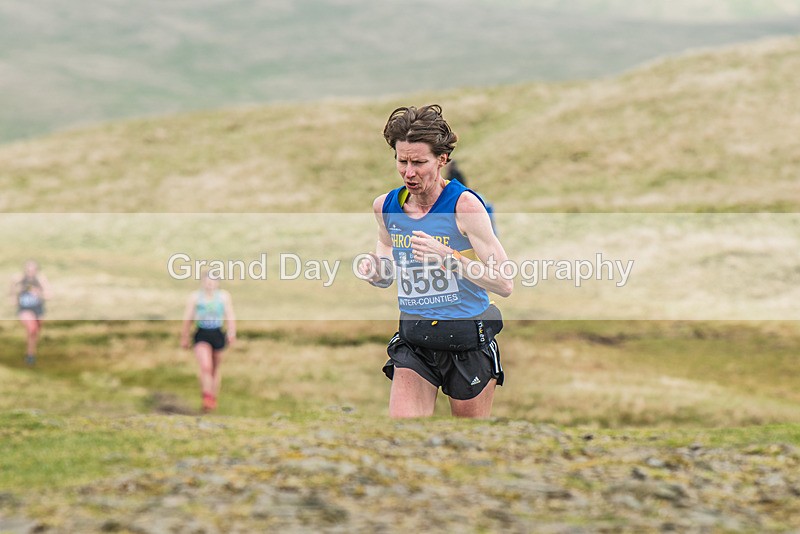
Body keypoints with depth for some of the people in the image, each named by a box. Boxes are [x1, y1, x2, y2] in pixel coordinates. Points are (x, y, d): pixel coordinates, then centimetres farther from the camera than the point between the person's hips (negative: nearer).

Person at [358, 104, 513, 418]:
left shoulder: (464, 205, -15)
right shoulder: (386, 206, 1)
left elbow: (505, 284, -19)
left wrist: (448, 257, -29)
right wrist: (374, 271, -2)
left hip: (467, 341, -4)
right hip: (413, 342, 4)